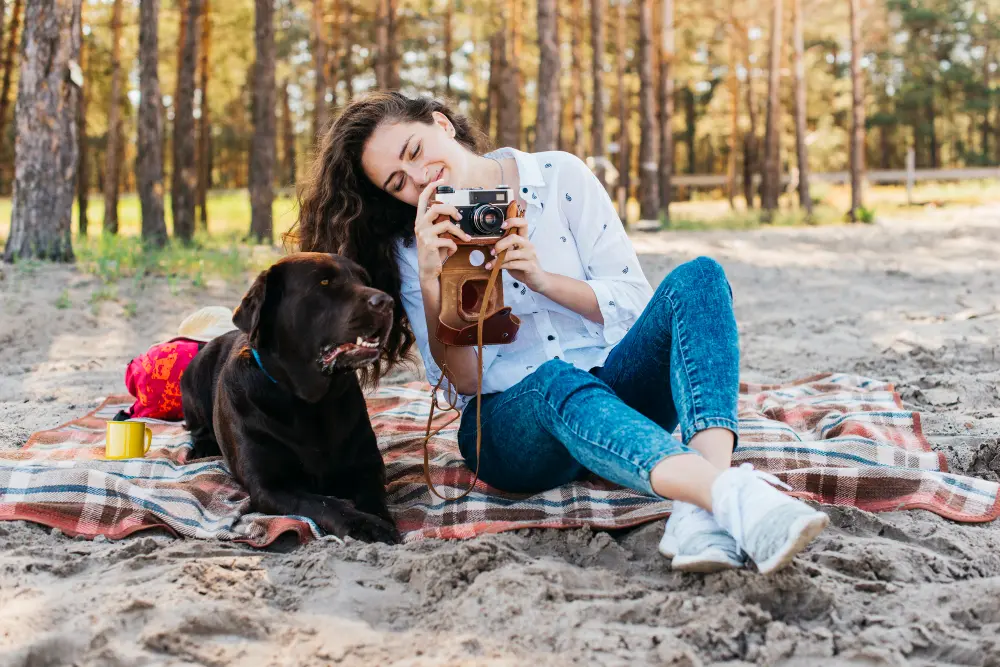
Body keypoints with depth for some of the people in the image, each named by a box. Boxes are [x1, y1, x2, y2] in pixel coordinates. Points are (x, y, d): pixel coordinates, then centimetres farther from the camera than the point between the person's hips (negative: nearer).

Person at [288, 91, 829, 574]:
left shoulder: (559, 177, 5)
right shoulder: (412, 249, 5)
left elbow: (633, 303, 3)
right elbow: (462, 381, -4)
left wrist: (541, 278, -13)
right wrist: (431, 280, -17)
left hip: (615, 386, 2)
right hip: (510, 420, -2)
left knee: (696, 277, -24)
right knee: (558, 380, -37)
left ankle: (704, 508, -48)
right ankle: (735, 496, -63)